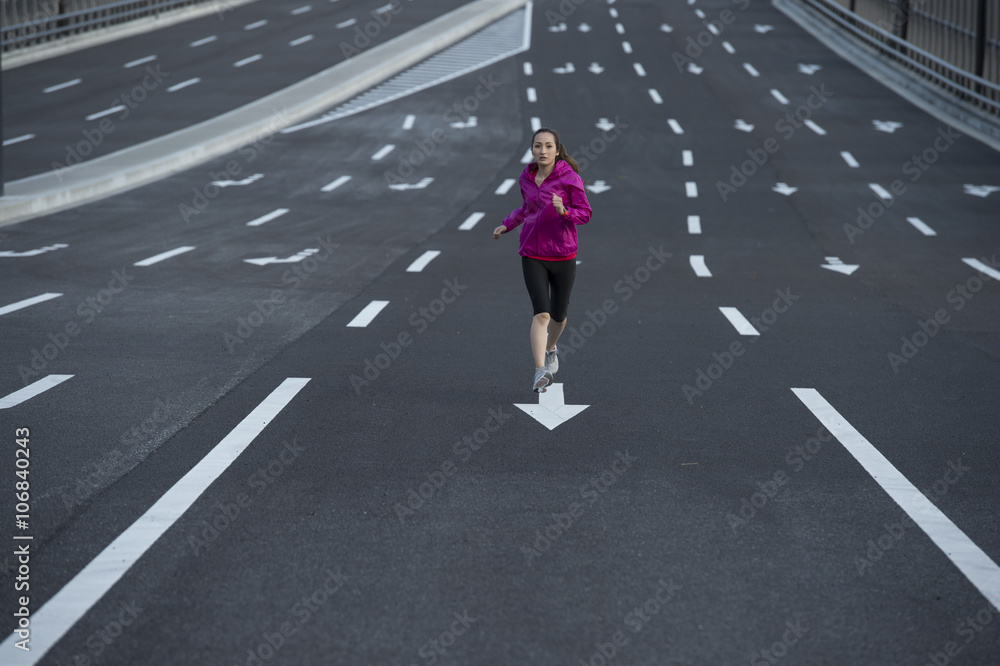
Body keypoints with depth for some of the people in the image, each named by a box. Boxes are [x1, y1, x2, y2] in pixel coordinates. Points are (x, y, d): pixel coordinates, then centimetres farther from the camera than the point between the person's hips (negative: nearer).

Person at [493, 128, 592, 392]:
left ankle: (550, 349, 46)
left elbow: (585, 213, -8)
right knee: (541, 313, -15)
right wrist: (507, 224, 12)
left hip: (563, 255, -1)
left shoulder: (570, 177, -9)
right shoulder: (526, 178, 4)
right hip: (532, 256, 1)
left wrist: (564, 211, -26)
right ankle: (540, 371, -19)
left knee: (558, 315, 14)